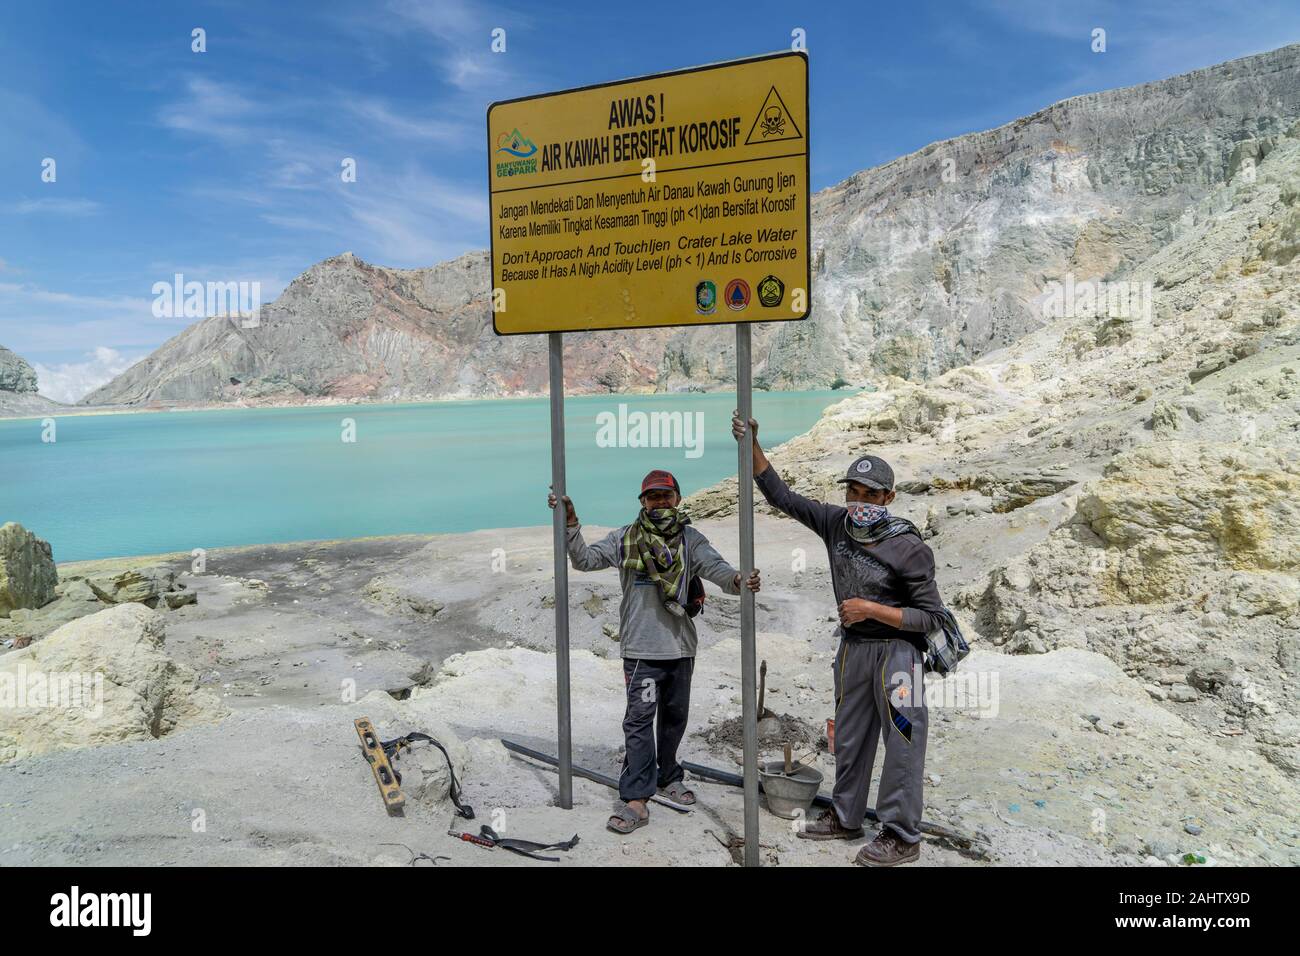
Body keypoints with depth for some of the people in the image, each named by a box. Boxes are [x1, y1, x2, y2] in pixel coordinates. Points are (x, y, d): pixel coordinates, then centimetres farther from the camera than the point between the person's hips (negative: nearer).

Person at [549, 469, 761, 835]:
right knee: (640, 719, -6)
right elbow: (584, 559, 2)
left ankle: (667, 777, 38)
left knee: (674, 716, 18)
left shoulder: (691, 540, 1)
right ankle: (636, 800, -2)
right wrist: (571, 524, -11)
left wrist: (738, 580, -35)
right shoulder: (626, 538, 2)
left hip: (681, 647, 3)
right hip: (641, 648, -2)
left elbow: (715, 566, -13)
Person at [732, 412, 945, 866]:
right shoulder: (836, 522, -5)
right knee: (849, 738, 17)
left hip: (896, 651, -6)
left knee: (902, 742, 1)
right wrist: (752, 446, -7)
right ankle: (845, 817, 33)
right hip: (852, 647, 6)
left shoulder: (909, 549, -19)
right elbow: (782, 496, 1)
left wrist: (871, 609, -22)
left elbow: (931, 616, -15)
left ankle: (902, 836, 15)